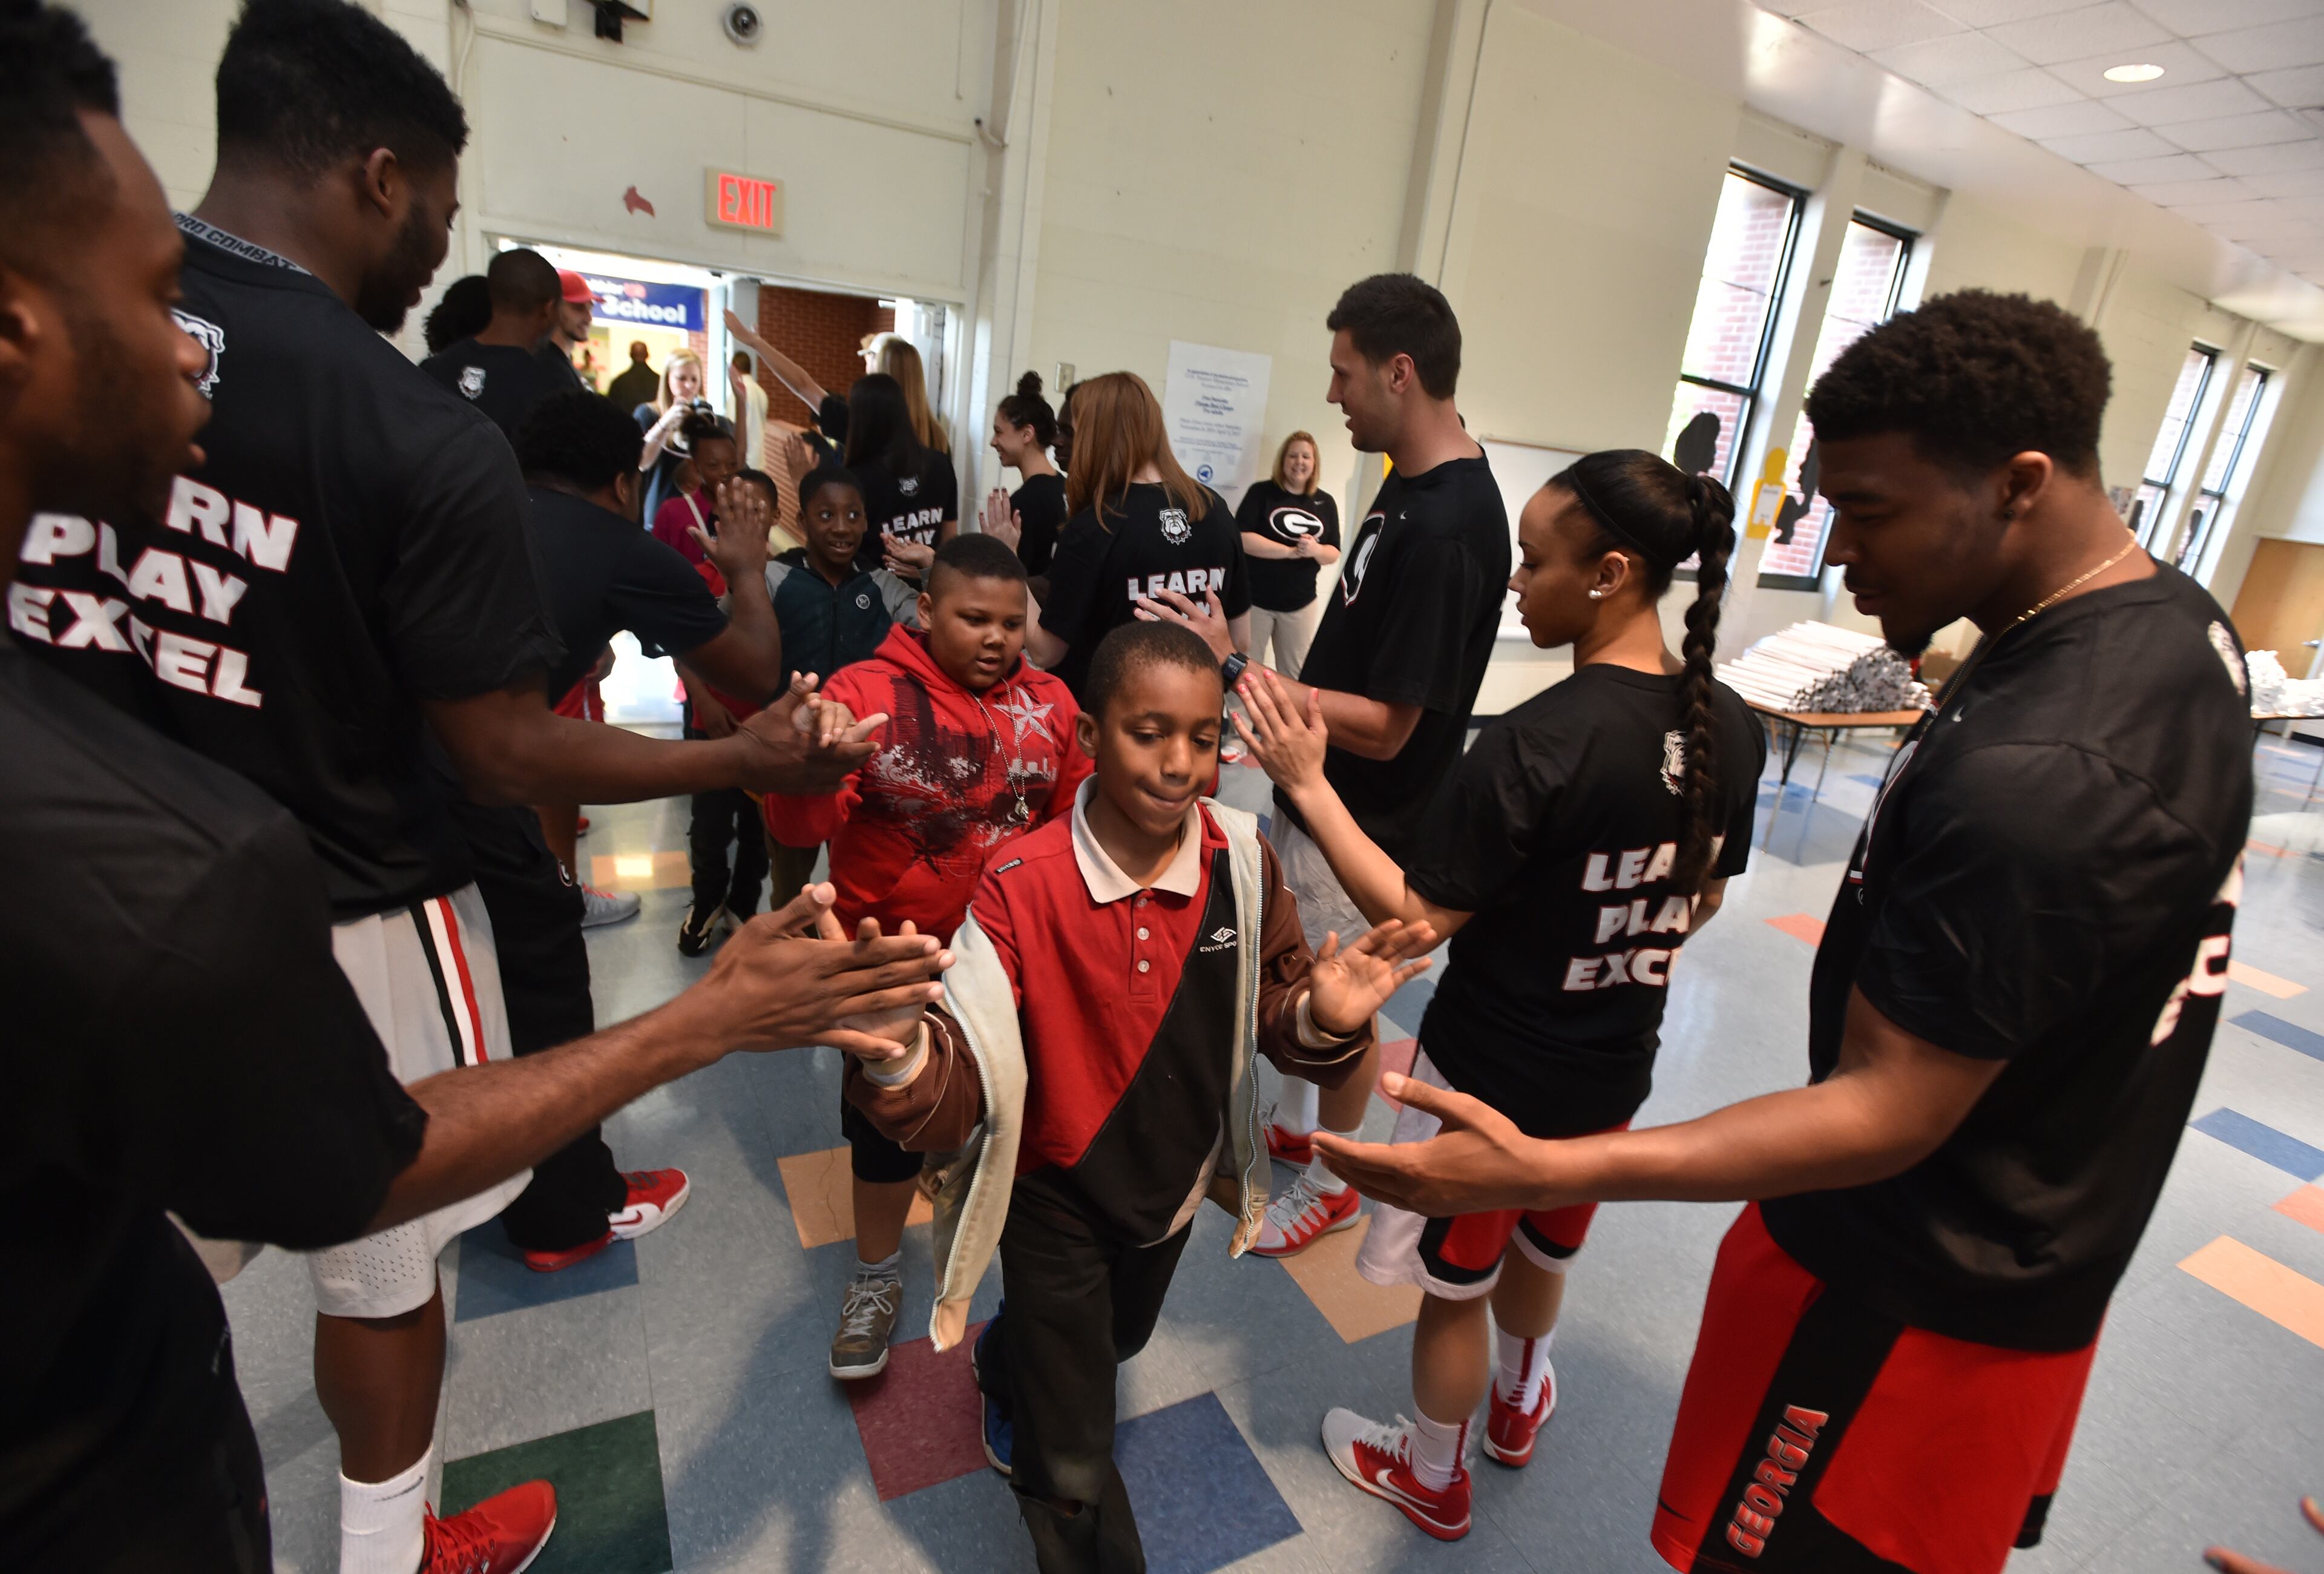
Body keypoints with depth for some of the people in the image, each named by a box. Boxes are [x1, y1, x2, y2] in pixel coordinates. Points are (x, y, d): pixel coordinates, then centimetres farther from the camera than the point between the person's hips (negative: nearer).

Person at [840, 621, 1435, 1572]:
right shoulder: (1023, 885, -28)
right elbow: (963, 1085, -31)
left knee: (1119, 1341, 35)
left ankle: (1009, 1369, 70)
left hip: (1176, 1178, 5)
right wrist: (896, 1057, -53)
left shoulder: (1242, 859, -19)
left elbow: (1271, 1017, -9)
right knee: (1074, 1471, 9)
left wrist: (1321, 1016, -31)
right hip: (1055, 1194, -4)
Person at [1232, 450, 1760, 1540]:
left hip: (1491, 1070, -6)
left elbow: (1417, 919, -26)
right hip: (1615, 1067, 7)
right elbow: (1701, 900, 6)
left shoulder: (1538, 743, -30)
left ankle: (1431, 1478, 43)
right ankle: (1518, 1406, 58)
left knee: (1457, 1286, 18)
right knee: (1541, 1250, 31)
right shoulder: (1730, 726, -7)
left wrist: (1307, 784, -23)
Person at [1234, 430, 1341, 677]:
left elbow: (1334, 554, 7)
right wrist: (1291, 551, -21)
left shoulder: (1326, 503, 7)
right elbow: (1242, 538, -16)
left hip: (1301, 604, 4)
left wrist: (1316, 550, -17)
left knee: (1295, 676, 9)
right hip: (1255, 599, -3)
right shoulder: (1262, 492, -4)